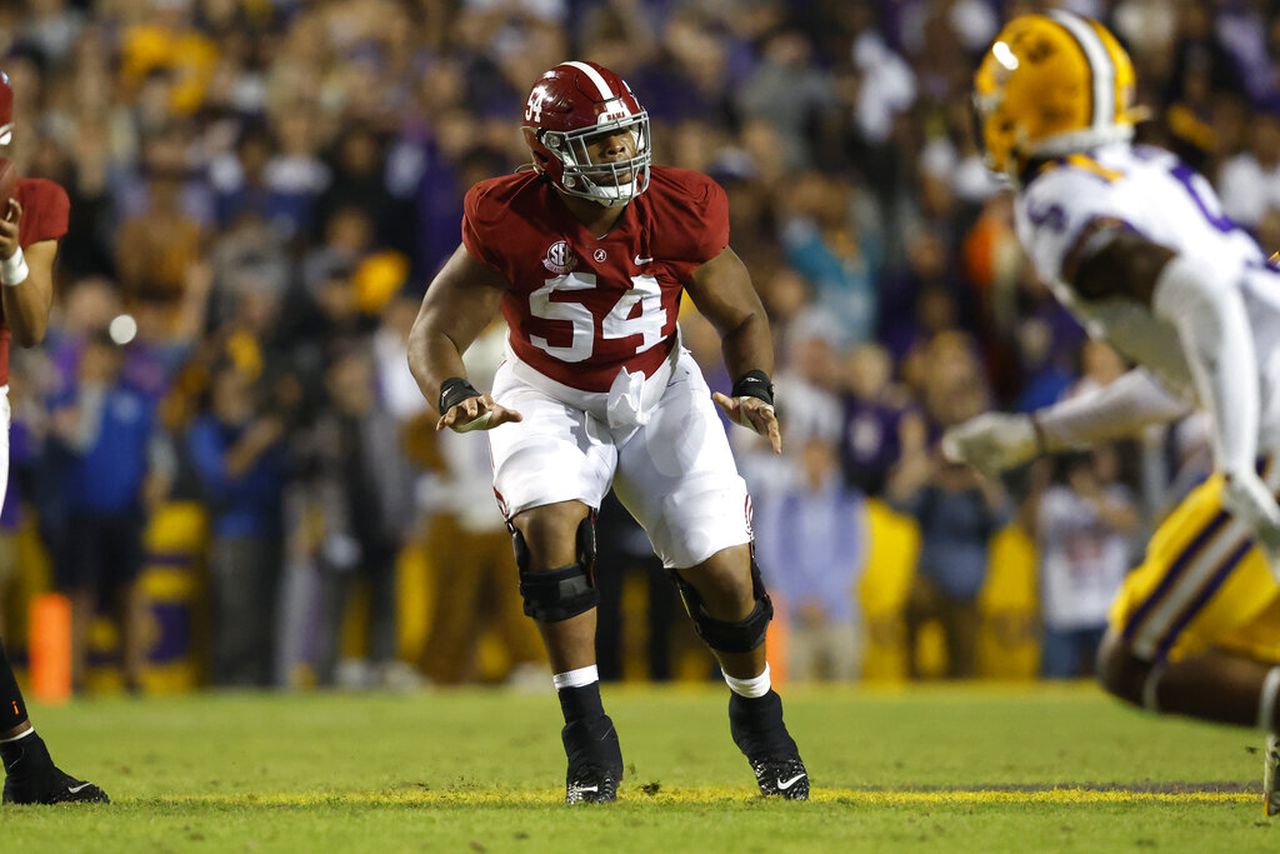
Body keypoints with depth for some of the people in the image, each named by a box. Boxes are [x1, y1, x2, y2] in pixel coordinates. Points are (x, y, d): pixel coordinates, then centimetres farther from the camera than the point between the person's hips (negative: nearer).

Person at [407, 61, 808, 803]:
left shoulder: (680, 213, -19)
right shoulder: (510, 224, -23)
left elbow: (743, 317, -2)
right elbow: (436, 333, -21)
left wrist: (756, 391, -22)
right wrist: (456, 398, -43)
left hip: (659, 394, 1)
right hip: (550, 401, -1)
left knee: (725, 570, -8)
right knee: (549, 524, -31)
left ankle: (758, 715, 25)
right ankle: (590, 740, -20)